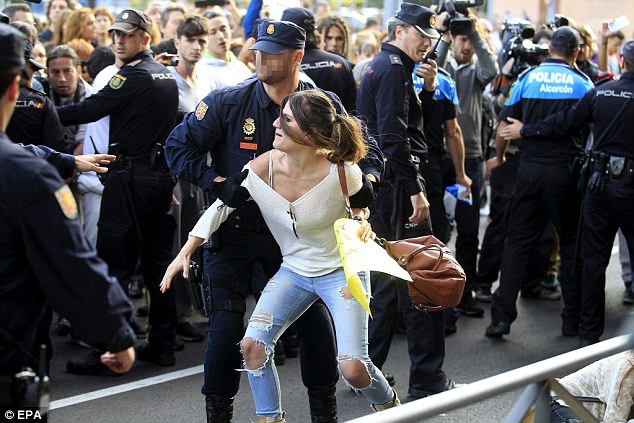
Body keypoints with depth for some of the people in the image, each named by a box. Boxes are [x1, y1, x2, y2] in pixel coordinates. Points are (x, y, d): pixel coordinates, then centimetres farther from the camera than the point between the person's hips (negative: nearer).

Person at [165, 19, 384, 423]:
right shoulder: (228, 102, -10)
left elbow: (367, 151, 3)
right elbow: (179, 146, -5)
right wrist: (215, 181, -14)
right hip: (233, 232, -1)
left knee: (316, 318, 1)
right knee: (227, 327, -2)